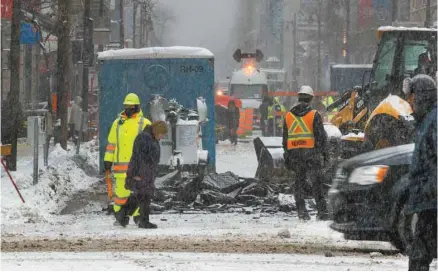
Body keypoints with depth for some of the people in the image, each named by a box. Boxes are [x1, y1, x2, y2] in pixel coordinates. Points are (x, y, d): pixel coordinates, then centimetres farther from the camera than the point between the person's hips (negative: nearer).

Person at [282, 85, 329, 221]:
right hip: (311, 152, -3)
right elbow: (321, 135, -5)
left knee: (299, 182, 9)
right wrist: (325, 152, 2)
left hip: (294, 153, 3)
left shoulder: (289, 116, 9)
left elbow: (285, 138, 12)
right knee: (317, 183, -2)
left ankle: (301, 211, 5)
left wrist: (286, 157, 18)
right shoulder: (314, 115, -4)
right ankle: (322, 211, -6)